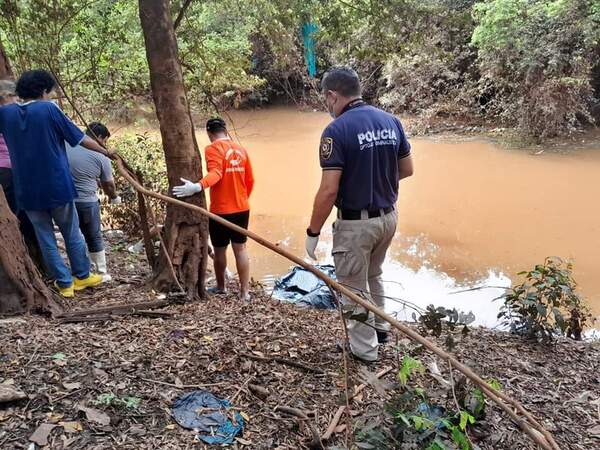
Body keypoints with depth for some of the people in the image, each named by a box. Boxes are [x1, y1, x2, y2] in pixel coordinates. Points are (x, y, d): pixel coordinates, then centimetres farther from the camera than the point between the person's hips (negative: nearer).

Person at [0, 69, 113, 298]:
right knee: (72, 234, 14)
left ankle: (65, 283, 18)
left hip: (27, 191, 3)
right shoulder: (49, 109, -8)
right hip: (57, 186, -3)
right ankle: (82, 276, 27)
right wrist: (106, 152, 8)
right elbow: (81, 139, -4)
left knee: (45, 239, 12)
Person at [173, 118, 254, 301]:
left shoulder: (213, 149, -9)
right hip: (242, 209, 5)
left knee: (219, 250, 12)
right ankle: (245, 292, 10)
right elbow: (250, 180, 13)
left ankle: (221, 287, 28)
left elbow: (215, 173, -26)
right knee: (240, 249, 9)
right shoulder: (241, 150, 9)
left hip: (221, 210, -5)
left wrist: (197, 187, -41)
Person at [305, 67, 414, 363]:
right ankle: (380, 327, 45)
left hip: (355, 223, -7)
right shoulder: (391, 121, 1)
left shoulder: (336, 130, -19)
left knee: (354, 286, 12)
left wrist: (313, 233, -13)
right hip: (388, 216, 7)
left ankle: (365, 348, 27)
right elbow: (407, 169, 8)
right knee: (373, 275, 29)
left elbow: (329, 190, -22)